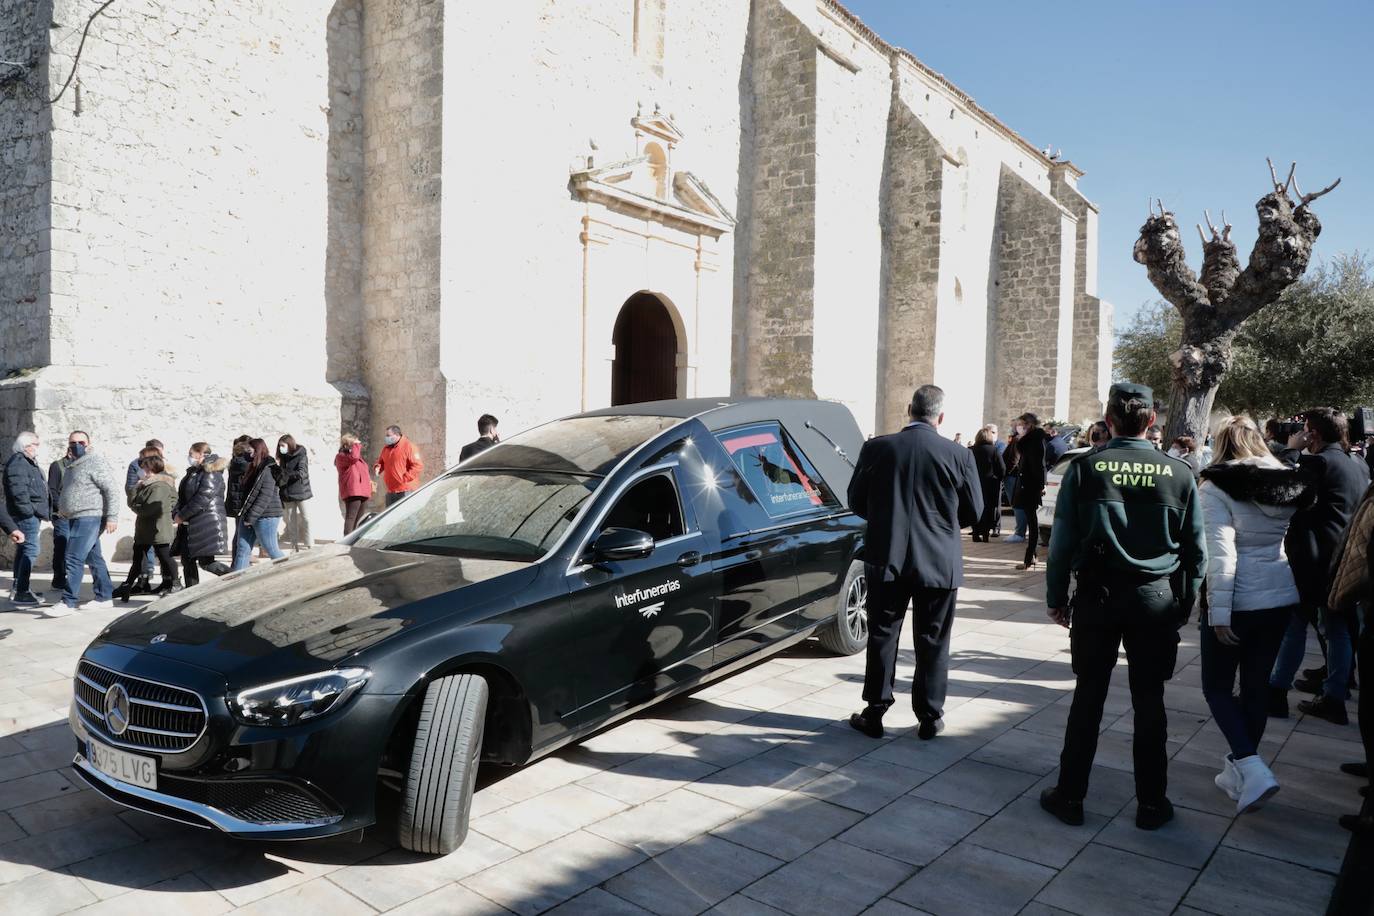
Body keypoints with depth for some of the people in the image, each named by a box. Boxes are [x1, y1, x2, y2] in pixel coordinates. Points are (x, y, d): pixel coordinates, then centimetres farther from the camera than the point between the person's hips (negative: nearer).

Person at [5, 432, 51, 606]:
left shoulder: (29, 463, 21)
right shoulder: (17, 462, -12)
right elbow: (18, 491, -21)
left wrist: (43, 512, 20)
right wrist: (28, 510, -21)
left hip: (33, 514, 11)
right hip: (26, 514, -11)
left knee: (24, 549, 16)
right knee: (31, 550, -15)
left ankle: (18, 588, 25)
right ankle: (21, 593, -17)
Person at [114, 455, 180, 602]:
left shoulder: (160, 486, -19)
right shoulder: (146, 485, 12)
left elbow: (149, 508, -26)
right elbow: (132, 502, 11)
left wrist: (136, 508, -6)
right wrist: (136, 488, -4)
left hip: (158, 531, -10)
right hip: (143, 530, 10)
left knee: (164, 557, 1)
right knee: (137, 558, 13)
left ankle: (175, 584, 13)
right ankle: (127, 586, 20)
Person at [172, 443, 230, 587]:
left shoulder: (212, 475, -12)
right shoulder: (192, 473, 17)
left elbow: (202, 499, -20)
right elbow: (182, 497, 17)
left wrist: (182, 516, -15)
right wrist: (176, 514, 0)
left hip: (207, 525, -9)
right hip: (189, 525, 9)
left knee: (206, 562, -12)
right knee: (187, 560, 10)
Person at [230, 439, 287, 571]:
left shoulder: (268, 470, -16)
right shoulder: (254, 469, 14)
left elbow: (265, 497, -21)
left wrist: (251, 517, -20)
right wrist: (244, 514, 12)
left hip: (265, 517, -9)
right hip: (248, 517, 9)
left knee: (271, 550, -1)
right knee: (242, 548, 7)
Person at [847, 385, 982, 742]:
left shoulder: (876, 448, -6)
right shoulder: (959, 455, -8)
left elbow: (856, 502, 2)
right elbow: (973, 511, 2)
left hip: (886, 559, 1)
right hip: (940, 563, 0)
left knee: (882, 635, 12)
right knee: (932, 642, 11)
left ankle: (874, 712, 17)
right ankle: (930, 717, 20)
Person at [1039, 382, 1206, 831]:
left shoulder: (1084, 468, -8)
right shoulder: (1179, 473, -3)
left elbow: (1062, 541, -5)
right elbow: (1196, 549, 3)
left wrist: (1056, 597, 5)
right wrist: (1184, 606, 13)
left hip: (1097, 596, -1)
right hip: (1157, 600, 1)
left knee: (1087, 698, 9)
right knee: (1149, 702, 12)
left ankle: (1070, 796, 18)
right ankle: (1151, 803, 23)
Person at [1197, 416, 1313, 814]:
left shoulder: (1217, 487, -13)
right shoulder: (1288, 483, 6)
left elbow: (1221, 553, -19)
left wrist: (1219, 612, -17)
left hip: (1238, 601, -6)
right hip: (1281, 597, 6)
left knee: (1217, 686, 7)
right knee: (1257, 685, 14)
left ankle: (1252, 769, -8)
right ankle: (1241, 769, 25)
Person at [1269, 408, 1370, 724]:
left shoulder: (1318, 462, -15)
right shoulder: (1358, 467, 11)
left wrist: (1292, 450, -4)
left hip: (1313, 558, -8)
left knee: (1295, 624, -1)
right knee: (1338, 628, 11)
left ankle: (1276, 692, 5)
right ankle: (1334, 698, 17)